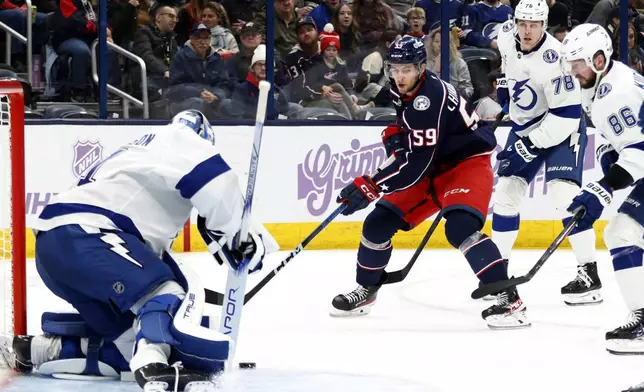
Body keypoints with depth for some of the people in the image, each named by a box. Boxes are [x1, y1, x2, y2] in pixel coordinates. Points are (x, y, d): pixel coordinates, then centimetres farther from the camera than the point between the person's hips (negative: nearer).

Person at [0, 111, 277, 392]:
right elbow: (216, 181, -10)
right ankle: (152, 364, -47)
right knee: (167, 294, -22)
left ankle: (35, 349, 11)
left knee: (129, 336, 9)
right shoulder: (179, 138, 7)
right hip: (78, 235, -10)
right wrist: (237, 237, 1)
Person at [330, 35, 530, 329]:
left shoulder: (431, 98, -31)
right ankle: (365, 290, 26)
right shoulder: (399, 90, -3)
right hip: (431, 169, 9)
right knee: (380, 221, 4)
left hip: (467, 163, -9)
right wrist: (394, 132, -1)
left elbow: (417, 163, -33)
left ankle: (508, 299, -33)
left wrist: (369, 187, -34)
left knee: (460, 227, -32)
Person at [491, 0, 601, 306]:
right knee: (505, 193, 4)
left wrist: (534, 143, -28)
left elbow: (567, 114, -31)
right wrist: (503, 84, 15)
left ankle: (589, 274, -20)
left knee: (563, 193, -22)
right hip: (524, 126, 7)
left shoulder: (554, 59, -31)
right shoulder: (507, 36, -9)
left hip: (561, 128, -7)